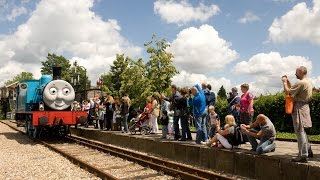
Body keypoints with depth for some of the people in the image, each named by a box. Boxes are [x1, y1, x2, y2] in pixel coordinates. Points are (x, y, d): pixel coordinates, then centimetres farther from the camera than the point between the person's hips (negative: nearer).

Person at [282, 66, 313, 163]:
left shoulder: (301, 83, -17)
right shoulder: (308, 83, 16)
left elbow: (288, 91, -18)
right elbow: (293, 90, 18)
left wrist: (284, 82, -5)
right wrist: (288, 81, 15)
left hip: (299, 108, -10)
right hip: (304, 107, 10)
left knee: (300, 131, -7)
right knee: (302, 130, 19)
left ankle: (303, 155, -3)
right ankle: (308, 150, 27)